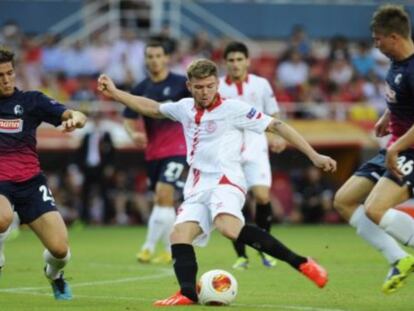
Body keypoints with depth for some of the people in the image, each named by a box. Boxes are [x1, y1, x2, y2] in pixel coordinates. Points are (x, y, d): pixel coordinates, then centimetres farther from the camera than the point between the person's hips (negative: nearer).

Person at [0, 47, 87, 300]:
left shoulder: (30, 100, 3)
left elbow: (78, 117, -8)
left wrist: (75, 117, -31)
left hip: (30, 182, 1)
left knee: (60, 249, -9)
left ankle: (54, 274, 29)